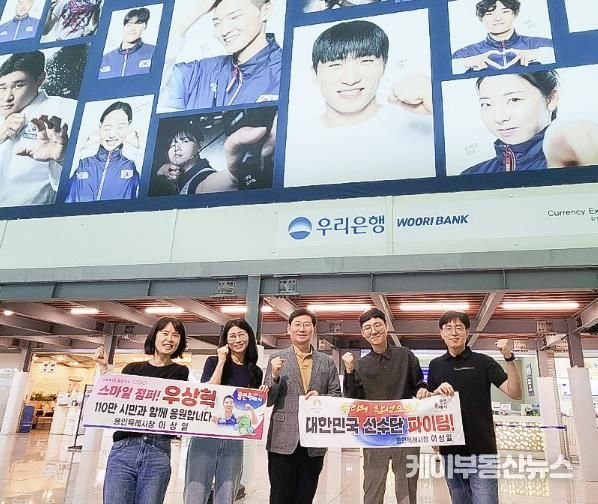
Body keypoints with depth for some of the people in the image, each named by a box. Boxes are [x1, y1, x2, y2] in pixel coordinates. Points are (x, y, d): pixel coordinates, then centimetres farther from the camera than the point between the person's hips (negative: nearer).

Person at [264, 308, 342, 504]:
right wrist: (275, 376, -15)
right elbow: (267, 401, 2)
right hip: (283, 442, -1)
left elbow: (337, 396, 9)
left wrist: (321, 398, -11)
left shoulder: (327, 363, 8)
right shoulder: (277, 359, 3)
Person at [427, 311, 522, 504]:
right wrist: (437, 392, -11)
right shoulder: (436, 365, 8)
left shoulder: (483, 362, -2)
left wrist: (509, 358, -23)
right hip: (450, 448, 4)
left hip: (481, 448, -3)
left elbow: (515, 393, -10)